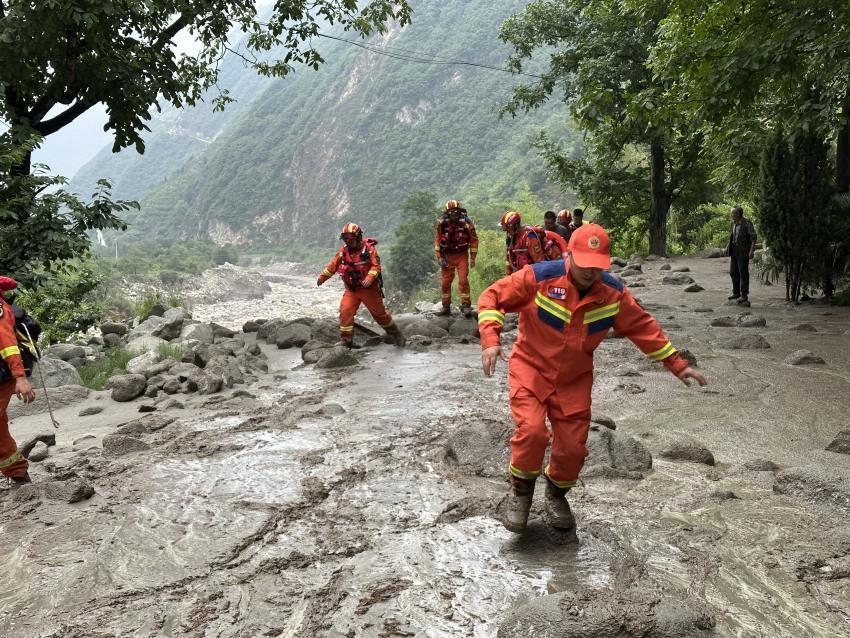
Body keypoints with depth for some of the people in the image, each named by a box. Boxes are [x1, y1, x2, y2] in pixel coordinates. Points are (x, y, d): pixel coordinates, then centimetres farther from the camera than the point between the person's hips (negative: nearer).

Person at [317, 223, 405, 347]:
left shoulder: (369, 249, -10)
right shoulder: (343, 251, 2)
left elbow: (376, 266, -16)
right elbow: (333, 265, 10)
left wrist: (369, 278, -32)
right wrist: (322, 277, 11)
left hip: (369, 288, -3)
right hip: (351, 289, 3)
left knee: (379, 313, 5)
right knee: (345, 311, -14)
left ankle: (396, 334, 26)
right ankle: (346, 339, -4)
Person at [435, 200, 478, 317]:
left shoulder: (466, 222, -8)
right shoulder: (442, 224, -5)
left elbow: (474, 240, -1)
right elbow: (437, 241, 1)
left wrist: (473, 258, -1)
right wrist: (439, 258, -4)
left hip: (462, 255, -2)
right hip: (447, 256, 2)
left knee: (463, 280, -9)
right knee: (445, 282, 3)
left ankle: (466, 306, -2)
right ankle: (446, 307, 14)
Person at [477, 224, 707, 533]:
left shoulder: (614, 292, -8)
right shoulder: (539, 277, -19)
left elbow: (643, 327, 5)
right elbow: (492, 298, -13)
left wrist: (677, 365, 5)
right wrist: (491, 341, -26)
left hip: (574, 380, 3)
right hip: (531, 369, -3)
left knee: (573, 448, 1)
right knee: (532, 431, -23)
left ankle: (556, 494, 34)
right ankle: (521, 490, 7)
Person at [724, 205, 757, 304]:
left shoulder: (747, 223, -13)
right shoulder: (734, 224, 9)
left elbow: (753, 237, -14)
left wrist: (752, 250, -20)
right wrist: (727, 248, 14)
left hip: (744, 251, -7)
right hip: (734, 250, 7)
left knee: (743, 273, -4)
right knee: (733, 272, 10)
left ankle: (744, 295, 2)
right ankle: (736, 292, 22)